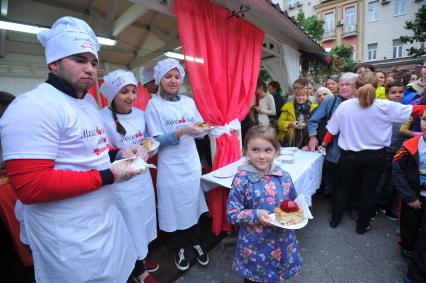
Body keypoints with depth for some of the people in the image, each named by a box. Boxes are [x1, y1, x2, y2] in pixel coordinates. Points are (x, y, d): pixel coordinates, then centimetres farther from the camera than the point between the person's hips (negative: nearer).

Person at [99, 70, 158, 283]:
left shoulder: (140, 114, 1)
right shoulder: (102, 119, -18)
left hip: (143, 177, 6)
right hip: (121, 184, -6)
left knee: (143, 220, 22)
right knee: (132, 226, 12)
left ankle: (142, 258, 49)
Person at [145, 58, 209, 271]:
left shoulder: (189, 101, 6)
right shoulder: (154, 104, -6)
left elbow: (197, 131, 9)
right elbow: (156, 140, -12)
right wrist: (180, 133, -25)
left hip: (192, 163, 4)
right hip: (170, 167, -3)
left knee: (194, 204, 15)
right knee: (174, 208, 10)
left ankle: (196, 244, 39)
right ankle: (178, 249, 36)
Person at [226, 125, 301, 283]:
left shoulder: (284, 177, -8)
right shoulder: (242, 179, -20)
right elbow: (231, 214, -15)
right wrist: (256, 215, -26)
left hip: (282, 241, 4)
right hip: (254, 245, -3)